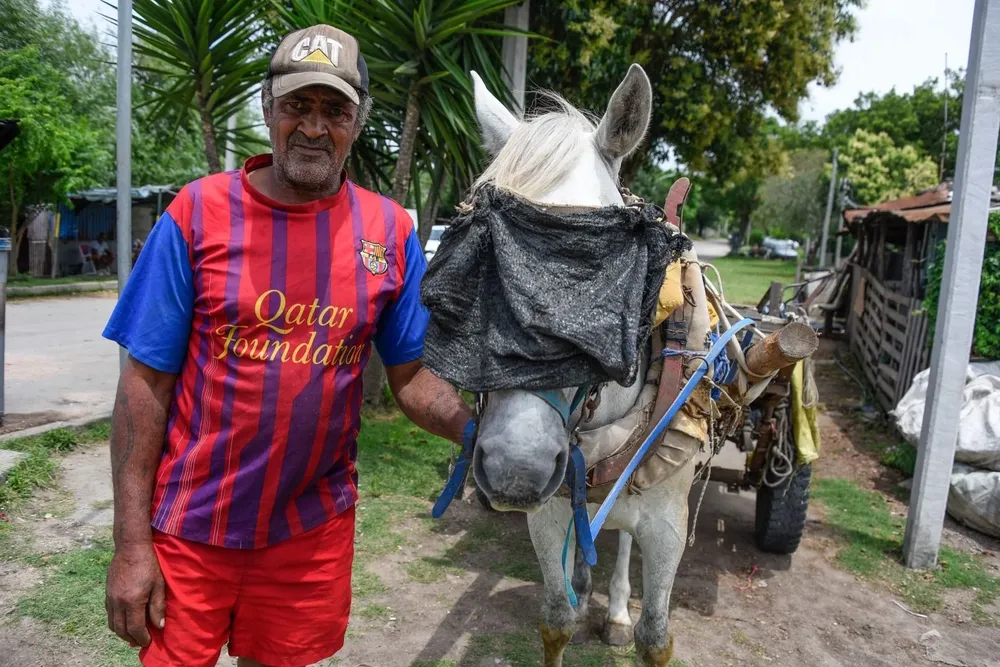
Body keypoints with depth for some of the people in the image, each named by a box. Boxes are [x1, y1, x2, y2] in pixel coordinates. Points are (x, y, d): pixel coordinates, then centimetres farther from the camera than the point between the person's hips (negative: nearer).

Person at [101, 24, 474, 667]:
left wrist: (477, 427, -21)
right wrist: (131, 542, -8)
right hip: (189, 528, -1)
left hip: (315, 526, 2)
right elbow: (146, 382, -7)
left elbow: (412, 377, 0)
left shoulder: (391, 231, -4)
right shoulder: (198, 212, -9)